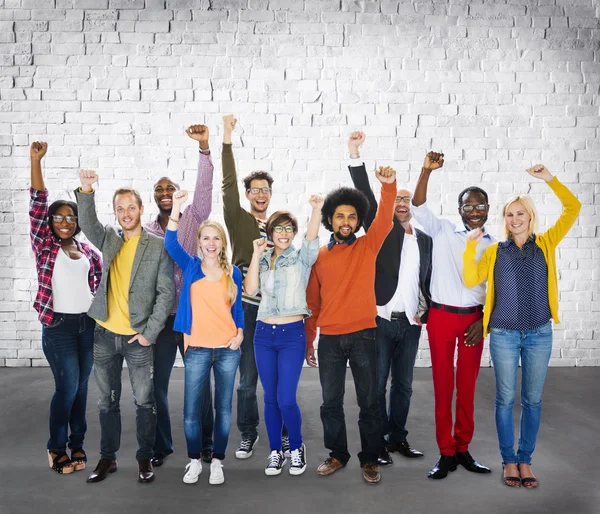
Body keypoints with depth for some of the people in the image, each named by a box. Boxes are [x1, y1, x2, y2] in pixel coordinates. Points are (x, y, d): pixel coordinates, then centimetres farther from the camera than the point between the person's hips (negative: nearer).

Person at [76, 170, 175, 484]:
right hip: (105, 335, 3)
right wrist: (86, 191, -30)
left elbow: (166, 292, -6)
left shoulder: (158, 247, -4)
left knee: (144, 401, 5)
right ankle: (108, 457, 27)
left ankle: (145, 459, 20)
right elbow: (87, 223, -13)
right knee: (107, 401, 13)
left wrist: (149, 332, -11)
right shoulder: (108, 239, 7)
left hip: (138, 337, -3)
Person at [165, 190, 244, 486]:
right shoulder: (190, 266, 3)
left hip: (227, 349, 1)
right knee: (191, 410, 2)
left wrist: (240, 333, -2)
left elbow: (237, 307, 13)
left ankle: (217, 461, 21)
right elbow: (170, 243, -13)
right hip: (197, 349, -1)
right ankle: (194, 460, 21)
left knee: (223, 407, 8)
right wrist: (176, 208, -24)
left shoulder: (233, 272, 6)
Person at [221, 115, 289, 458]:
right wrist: (227, 139, -18)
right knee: (248, 378, 5)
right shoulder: (238, 220, 3)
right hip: (247, 308, -2)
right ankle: (249, 434, 21)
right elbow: (229, 184, -11)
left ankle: (283, 433, 20)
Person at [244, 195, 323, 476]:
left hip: (292, 334, -3)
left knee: (286, 399, -8)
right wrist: (257, 255, -8)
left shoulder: (301, 258, 1)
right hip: (264, 334, 4)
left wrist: (317, 210, -35)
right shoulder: (262, 260, 10)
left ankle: (296, 448, 17)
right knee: (270, 398, 9)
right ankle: (275, 452, 23)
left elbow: (312, 239, -20)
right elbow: (250, 289, -4)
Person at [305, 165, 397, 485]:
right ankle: (337, 454, 28)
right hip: (329, 339, 2)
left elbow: (385, 219, -17)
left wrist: (388, 185, -34)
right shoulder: (319, 256, 6)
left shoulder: (367, 247, 2)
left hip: (363, 335, -1)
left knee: (368, 402, 7)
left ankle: (369, 459, 22)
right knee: (331, 402, 11)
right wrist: (308, 341, 12)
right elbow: (312, 302, 10)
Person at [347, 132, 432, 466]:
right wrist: (355, 154, -21)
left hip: (410, 325, 4)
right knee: (376, 385, 2)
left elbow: (427, 281, 16)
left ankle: (398, 438, 27)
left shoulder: (425, 240, 12)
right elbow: (365, 195, -12)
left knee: (403, 385, 13)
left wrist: (424, 313, 6)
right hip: (380, 321, -4)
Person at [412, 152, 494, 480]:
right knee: (442, 384, 2)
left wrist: (483, 322, -3)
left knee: (468, 384, 8)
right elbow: (418, 207, -13)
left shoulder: (493, 246, 6)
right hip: (441, 315, -2)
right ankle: (446, 453, 11)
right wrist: (427, 170, -24)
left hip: (474, 318, 2)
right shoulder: (443, 231, 0)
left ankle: (463, 448, 21)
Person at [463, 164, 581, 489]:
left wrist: (549, 179, -11)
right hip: (504, 335, -1)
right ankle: (508, 459, 20)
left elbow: (573, 208, -3)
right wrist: (471, 244, -12)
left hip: (539, 334, 1)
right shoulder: (495, 251, 3)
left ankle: (525, 459, 23)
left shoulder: (545, 244, 4)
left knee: (533, 399, 9)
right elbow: (470, 280, -5)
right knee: (506, 399, 6)